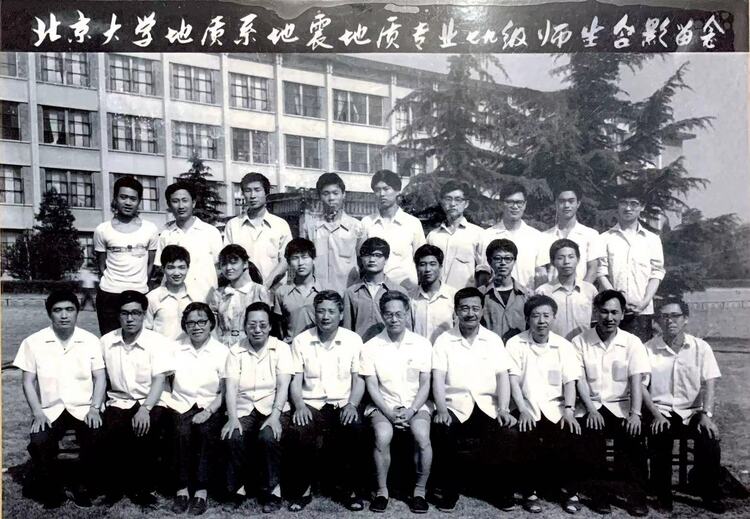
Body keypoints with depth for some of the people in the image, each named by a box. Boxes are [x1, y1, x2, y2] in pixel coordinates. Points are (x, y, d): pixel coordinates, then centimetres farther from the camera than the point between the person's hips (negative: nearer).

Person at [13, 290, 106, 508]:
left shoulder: (91, 340, 3)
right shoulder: (33, 342, 2)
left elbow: (100, 377, 2)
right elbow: (28, 381, 2)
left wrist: (95, 408, -11)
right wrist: (38, 412, -10)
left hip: (83, 408, 0)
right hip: (50, 409, 1)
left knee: (96, 438, -28)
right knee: (38, 443, -27)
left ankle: (84, 487, 0)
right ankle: (52, 490, 1)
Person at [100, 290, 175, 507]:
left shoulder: (158, 342, -5)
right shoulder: (106, 341, 6)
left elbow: (159, 380, -12)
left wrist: (145, 409, -26)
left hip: (150, 402, -2)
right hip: (118, 402, 3)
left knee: (144, 432, -30)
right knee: (112, 432, -27)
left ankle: (142, 487, -8)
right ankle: (116, 485, -2)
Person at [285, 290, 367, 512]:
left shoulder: (353, 340, 5)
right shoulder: (301, 341, 6)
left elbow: (359, 379, 4)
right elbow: (296, 380, 3)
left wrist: (352, 404, -13)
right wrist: (299, 406, -14)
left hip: (343, 404, 0)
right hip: (311, 404, 1)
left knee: (354, 430, -30)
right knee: (297, 432, -30)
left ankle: (352, 489, -7)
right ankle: (302, 488, -5)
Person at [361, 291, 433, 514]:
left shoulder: (422, 344, 3)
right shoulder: (371, 347, 1)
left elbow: (425, 384, 2)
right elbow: (372, 386, -1)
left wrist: (411, 411, -11)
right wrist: (389, 413, -13)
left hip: (415, 404, 1)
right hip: (383, 404, 0)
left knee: (422, 437, -28)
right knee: (383, 437, -29)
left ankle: (420, 491, -5)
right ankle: (382, 491, -7)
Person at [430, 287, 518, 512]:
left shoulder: (493, 340, 11)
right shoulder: (444, 340, 5)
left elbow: (502, 376, 5)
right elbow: (438, 379, -3)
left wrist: (503, 409, -11)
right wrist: (441, 410, -18)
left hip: (487, 405, 1)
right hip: (455, 406, -1)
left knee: (506, 434, -27)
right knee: (441, 431, -31)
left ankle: (499, 488, 3)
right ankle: (449, 489, -4)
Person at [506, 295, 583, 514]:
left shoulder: (564, 346, 9)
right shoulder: (515, 344, 2)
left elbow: (569, 381, 4)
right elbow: (513, 380, -4)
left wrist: (568, 409, -11)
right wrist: (523, 410, -16)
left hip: (555, 407, 2)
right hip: (528, 406, -2)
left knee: (570, 437, -23)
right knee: (528, 438, -28)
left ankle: (570, 490, 2)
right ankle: (529, 492, -5)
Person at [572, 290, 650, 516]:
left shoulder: (632, 342, 5)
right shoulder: (580, 341, 4)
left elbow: (636, 380, -5)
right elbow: (579, 379, -3)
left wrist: (635, 413, -18)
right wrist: (591, 409, -16)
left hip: (621, 406, 0)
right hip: (592, 405, 0)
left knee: (632, 434, -27)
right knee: (591, 432, -28)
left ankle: (636, 496, -10)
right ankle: (599, 494, -11)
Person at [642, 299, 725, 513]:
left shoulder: (701, 347, 6)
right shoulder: (649, 348, 3)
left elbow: (709, 383, -2)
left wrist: (706, 414, -15)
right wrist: (656, 415, -12)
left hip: (693, 410, 1)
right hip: (661, 410, -1)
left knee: (710, 439, -25)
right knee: (659, 437, -29)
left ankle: (710, 495, 0)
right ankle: (663, 495, -7)